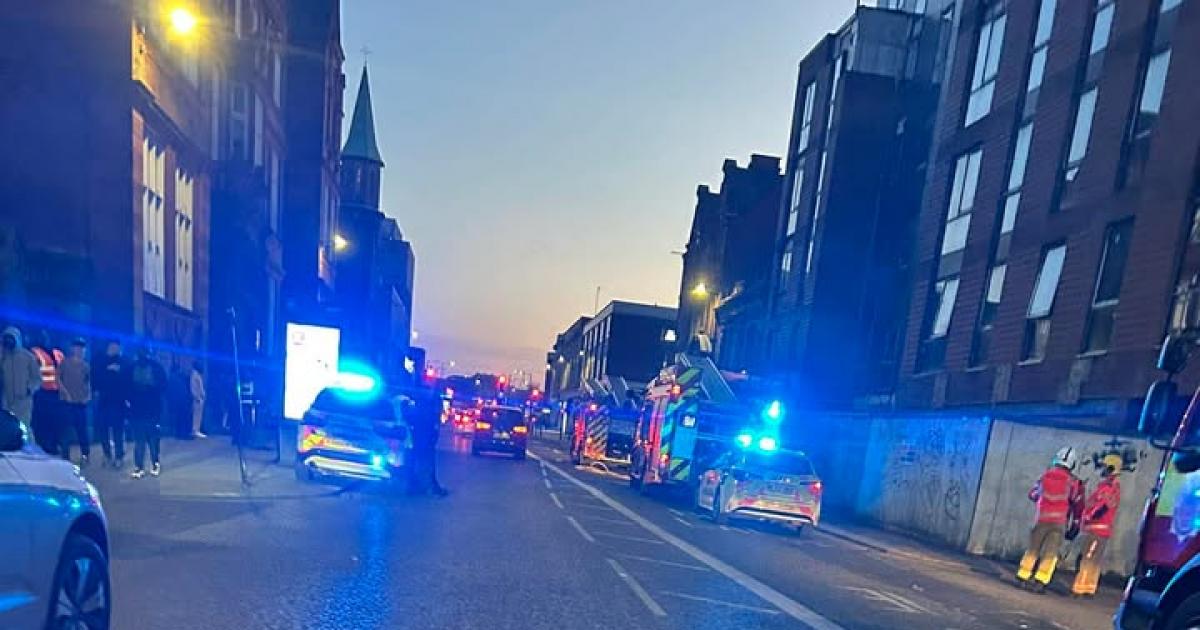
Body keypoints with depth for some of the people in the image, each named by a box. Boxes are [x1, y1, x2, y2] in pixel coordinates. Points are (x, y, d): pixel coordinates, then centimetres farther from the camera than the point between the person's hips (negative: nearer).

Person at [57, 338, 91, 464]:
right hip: (67, 401, -2)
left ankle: (85, 455, 17)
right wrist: (65, 393, -10)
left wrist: (89, 395, 4)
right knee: (65, 430, -1)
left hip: (81, 402, 2)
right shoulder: (65, 362, 2)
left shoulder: (85, 365, 11)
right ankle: (65, 457, 6)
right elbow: (58, 379, 0)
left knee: (82, 430, 7)